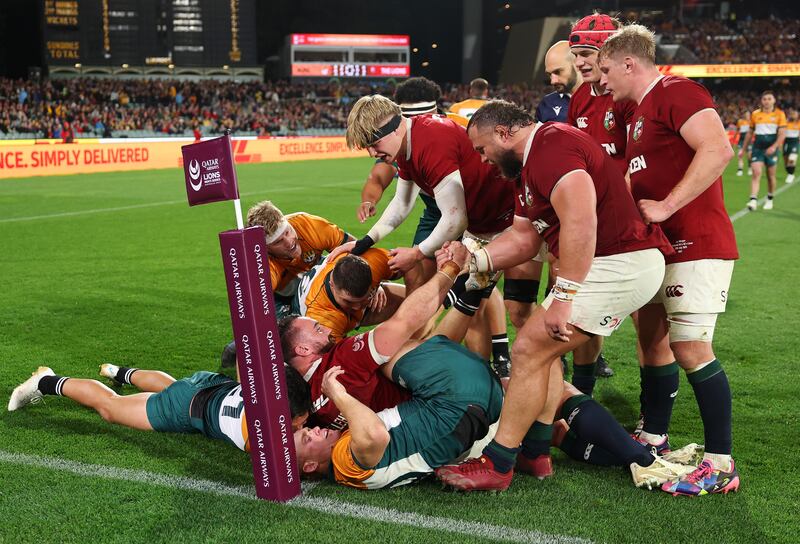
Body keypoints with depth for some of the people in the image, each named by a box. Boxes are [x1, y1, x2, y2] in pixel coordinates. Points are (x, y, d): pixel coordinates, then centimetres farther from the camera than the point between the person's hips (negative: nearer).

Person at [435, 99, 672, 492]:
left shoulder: (551, 145, -16)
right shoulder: (529, 165, 20)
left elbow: (580, 222, -27)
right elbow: (524, 238, 21)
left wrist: (563, 297, -26)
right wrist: (473, 260, 8)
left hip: (619, 265, -11)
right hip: (613, 264, 11)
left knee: (529, 351, -9)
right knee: (546, 349, 18)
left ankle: (496, 464, -1)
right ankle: (534, 451, 23)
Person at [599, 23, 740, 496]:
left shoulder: (677, 93, -13)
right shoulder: (641, 110, 18)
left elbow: (718, 150, -26)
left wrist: (665, 206, -24)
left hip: (696, 244, -10)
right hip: (660, 245, 10)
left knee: (690, 348, -11)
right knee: (653, 336, 14)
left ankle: (721, 464, -3)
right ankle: (654, 438, 27)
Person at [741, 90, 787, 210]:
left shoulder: (779, 114, -1)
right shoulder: (755, 114, 6)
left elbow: (782, 134, -7)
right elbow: (750, 133, 15)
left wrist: (774, 147, -21)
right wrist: (743, 149, 14)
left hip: (771, 149, -1)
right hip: (757, 147, 1)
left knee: (771, 176, 9)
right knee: (756, 173, -12)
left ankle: (770, 199, 26)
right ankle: (753, 200, -18)